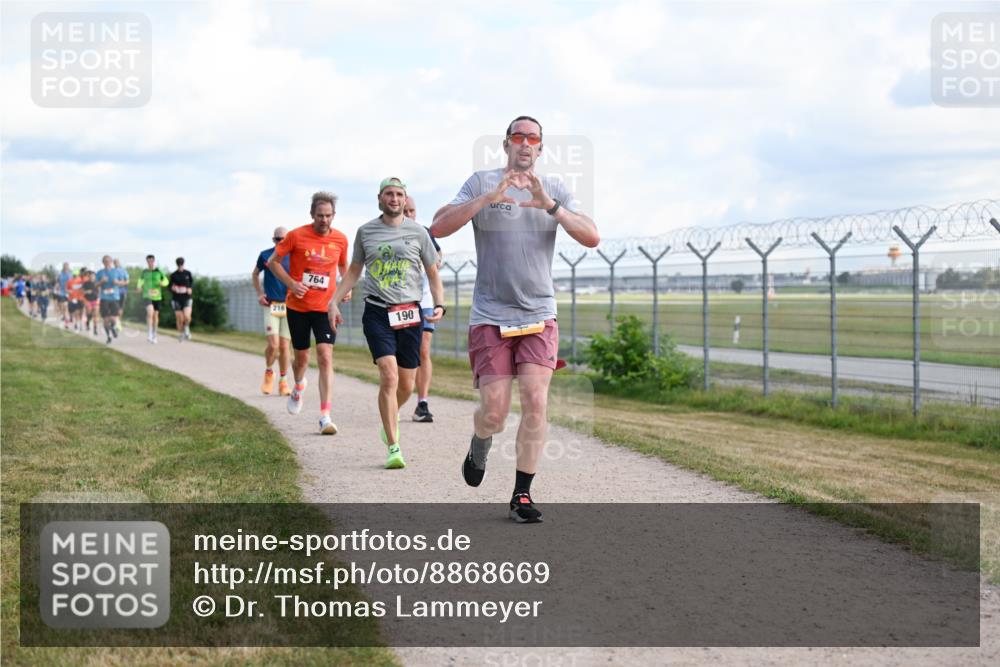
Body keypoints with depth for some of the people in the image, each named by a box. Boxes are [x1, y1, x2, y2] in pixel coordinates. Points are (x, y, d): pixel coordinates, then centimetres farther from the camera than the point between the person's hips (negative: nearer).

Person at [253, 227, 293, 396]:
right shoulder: (265, 255, 1)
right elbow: (255, 274, 17)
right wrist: (259, 293, 5)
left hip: (288, 306, 1)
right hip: (270, 306, -1)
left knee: (284, 346, 3)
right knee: (273, 345, -14)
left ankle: (283, 381, 18)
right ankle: (269, 373, 14)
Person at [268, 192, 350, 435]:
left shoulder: (340, 239, 0)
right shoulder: (296, 236, -7)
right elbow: (273, 262, 0)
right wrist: (291, 283, -13)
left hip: (325, 307, 0)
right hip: (298, 306, 0)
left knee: (325, 358, -13)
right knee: (301, 357, 12)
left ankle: (325, 416, -15)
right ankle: (298, 387, 48)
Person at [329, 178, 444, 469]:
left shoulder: (417, 232, 6)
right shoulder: (365, 231, 8)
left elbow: (433, 273, 12)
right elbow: (354, 271, 19)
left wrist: (440, 305, -3)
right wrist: (333, 300, 10)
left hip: (410, 313, 1)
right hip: (377, 312, -1)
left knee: (406, 386, 5)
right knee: (389, 377, -17)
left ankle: (392, 415, 41)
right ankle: (393, 448, -12)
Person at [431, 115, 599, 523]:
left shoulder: (555, 189, 8)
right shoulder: (482, 183, 2)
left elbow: (591, 238, -3)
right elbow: (439, 227, -10)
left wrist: (550, 205, -17)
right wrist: (488, 198, -21)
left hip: (539, 315, 2)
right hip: (490, 316, -2)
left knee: (536, 402, -10)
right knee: (494, 410, -6)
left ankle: (522, 496, 1)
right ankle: (478, 451, 30)